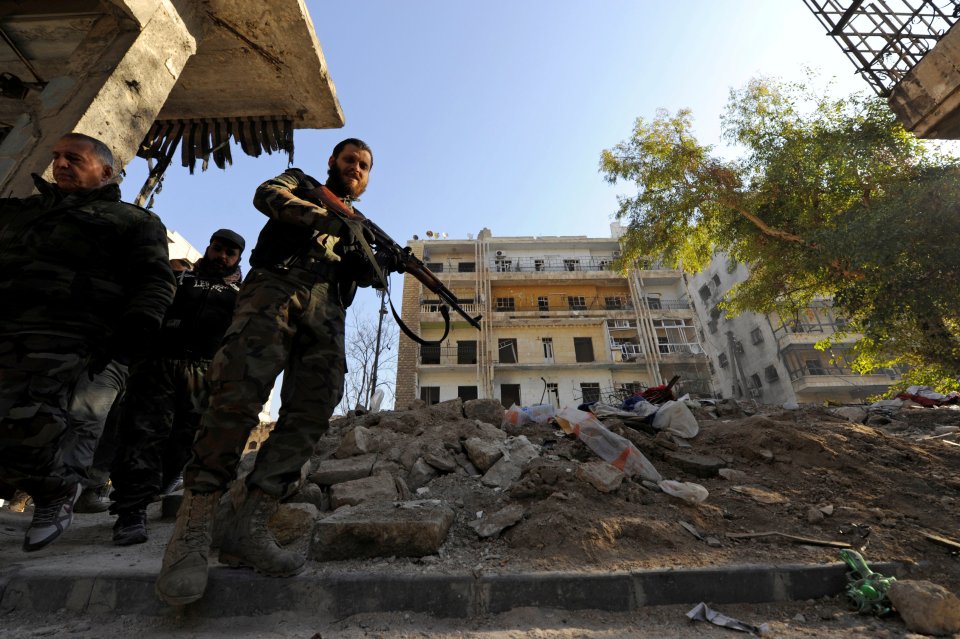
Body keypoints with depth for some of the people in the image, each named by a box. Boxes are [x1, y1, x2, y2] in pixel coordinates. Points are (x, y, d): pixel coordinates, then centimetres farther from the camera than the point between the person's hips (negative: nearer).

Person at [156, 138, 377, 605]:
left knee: (313, 409, -14)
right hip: (276, 287, -3)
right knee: (239, 392, -20)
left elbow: (364, 275, 15)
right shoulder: (301, 185, 26)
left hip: (326, 312, 3)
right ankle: (193, 528, -12)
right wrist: (325, 217, -10)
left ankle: (248, 529, -11)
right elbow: (266, 194, 3)